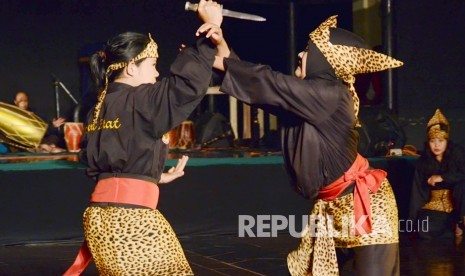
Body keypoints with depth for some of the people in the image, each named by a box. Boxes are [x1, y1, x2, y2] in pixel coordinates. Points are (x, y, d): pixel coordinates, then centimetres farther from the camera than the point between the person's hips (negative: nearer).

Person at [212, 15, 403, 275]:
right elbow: (273, 93, 2)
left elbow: (275, 86, -23)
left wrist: (220, 62, -16)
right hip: (331, 205, 9)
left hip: (365, 203, -9)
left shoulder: (330, 94, -20)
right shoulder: (309, 97, 6)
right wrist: (224, 53, -6)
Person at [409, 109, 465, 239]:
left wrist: (443, 177, -25)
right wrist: (413, 220, -5)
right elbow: (418, 191, -2)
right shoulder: (424, 161, -3)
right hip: (435, 203, 1)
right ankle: (454, 226, -2)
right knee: (424, 230, -26)